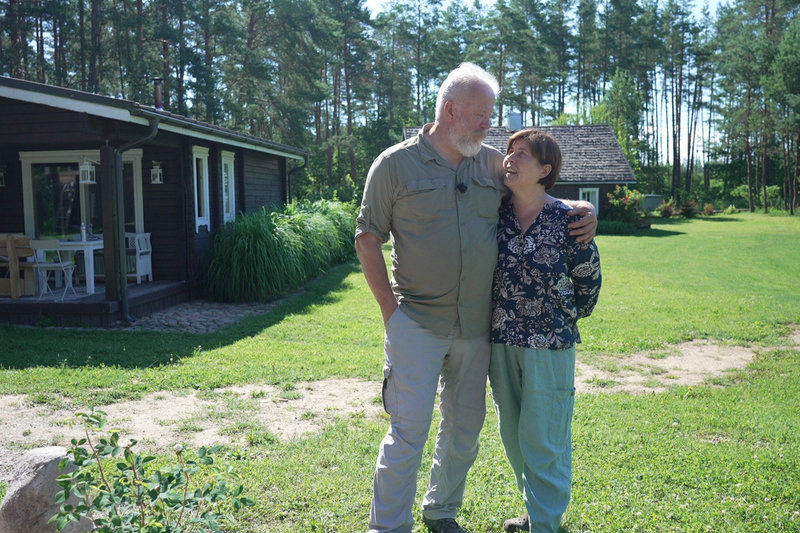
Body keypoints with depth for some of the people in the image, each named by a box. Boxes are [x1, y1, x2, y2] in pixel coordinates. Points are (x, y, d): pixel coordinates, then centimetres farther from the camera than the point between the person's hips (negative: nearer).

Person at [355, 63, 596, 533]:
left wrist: (579, 210, -1)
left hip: (476, 325, 5)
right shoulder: (396, 164, -4)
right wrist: (389, 308, -7)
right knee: (409, 429, -6)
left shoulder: (492, 163, 7)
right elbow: (368, 237, -2)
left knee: (465, 427, 15)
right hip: (417, 322, -4)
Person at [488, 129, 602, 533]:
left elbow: (588, 276, 2)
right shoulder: (495, 212, -3)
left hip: (550, 344, -5)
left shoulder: (566, 220, -12)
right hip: (501, 340, 5)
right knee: (513, 433, 16)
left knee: (541, 438, 2)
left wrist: (571, 317, 12)